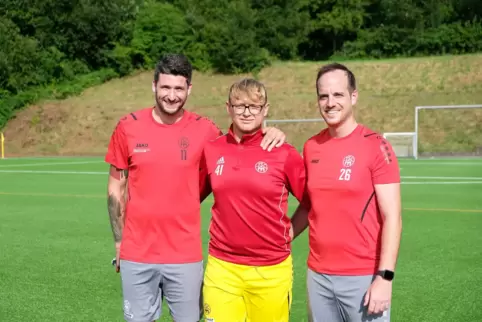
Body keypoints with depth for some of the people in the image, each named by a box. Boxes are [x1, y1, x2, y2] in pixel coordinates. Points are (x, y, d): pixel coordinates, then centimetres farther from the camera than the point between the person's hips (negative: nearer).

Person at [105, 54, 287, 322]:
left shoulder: (204, 129, -4)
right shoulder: (128, 127, -1)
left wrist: (270, 133, -12)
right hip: (136, 255, 1)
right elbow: (116, 188, 6)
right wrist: (119, 241, 5)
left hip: (186, 255, 0)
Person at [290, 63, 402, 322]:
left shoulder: (375, 146, -9)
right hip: (318, 274, 5)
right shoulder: (311, 147, 5)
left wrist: (384, 277, -17)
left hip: (363, 276, -4)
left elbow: (392, 217, -11)